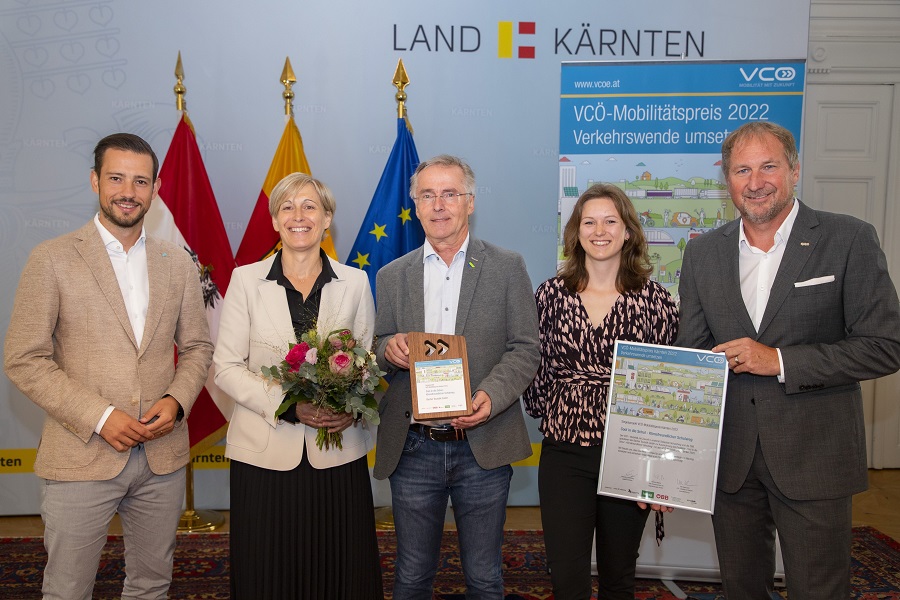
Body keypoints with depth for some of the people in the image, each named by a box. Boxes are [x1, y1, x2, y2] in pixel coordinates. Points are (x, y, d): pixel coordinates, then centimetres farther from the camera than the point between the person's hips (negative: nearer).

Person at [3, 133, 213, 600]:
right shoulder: (52, 259, -4)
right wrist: (99, 417, -15)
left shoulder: (179, 264, 6)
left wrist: (176, 400, -7)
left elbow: (197, 347, 11)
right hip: (81, 457, -3)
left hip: (162, 457, 3)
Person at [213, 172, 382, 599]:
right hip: (265, 455, 0)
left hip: (338, 456, 1)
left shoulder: (354, 283, 4)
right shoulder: (246, 279, 1)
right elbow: (226, 368, -2)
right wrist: (288, 406, -16)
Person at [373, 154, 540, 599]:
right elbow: (381, 353, 10)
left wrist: (491, 396, -20)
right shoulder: (391, 276, 8)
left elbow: (525, 349, -3)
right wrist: (389, 350, -14)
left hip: (483, 448, -1)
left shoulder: (507, 268, 1)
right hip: (412, 449, 2)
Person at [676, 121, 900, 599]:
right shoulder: (702, 253, 4)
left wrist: (779, 360, -18)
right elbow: (690, 356, 5)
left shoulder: (849, 240, -6)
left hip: (813, 456, -3)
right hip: (729, 456, 4)